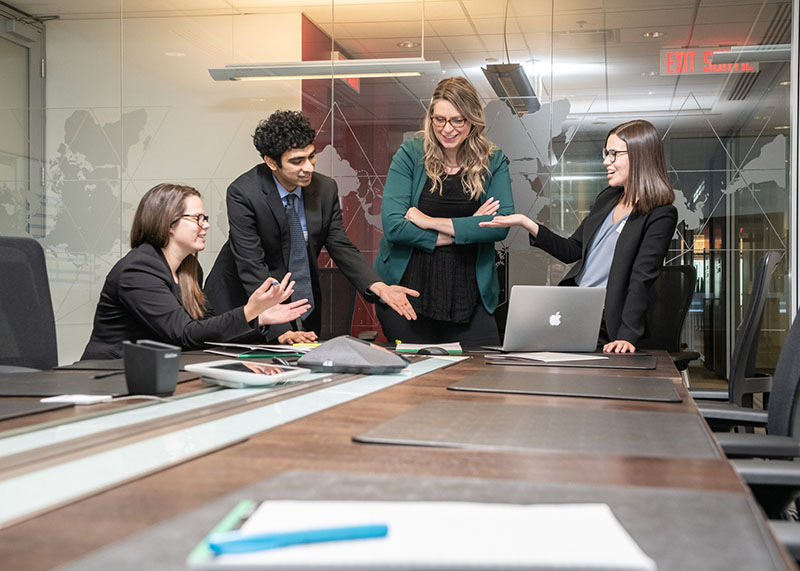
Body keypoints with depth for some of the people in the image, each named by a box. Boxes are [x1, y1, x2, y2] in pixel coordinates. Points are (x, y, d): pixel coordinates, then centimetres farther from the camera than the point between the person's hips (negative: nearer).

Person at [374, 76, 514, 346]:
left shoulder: (493, 162, 3)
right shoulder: (410, 154, -3)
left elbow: (501, 225, -11)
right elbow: (393, 226, -13)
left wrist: (431, 222, -15)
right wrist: (466, 229, -12)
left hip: (468, 299, 1)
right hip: (406, 291, -1)